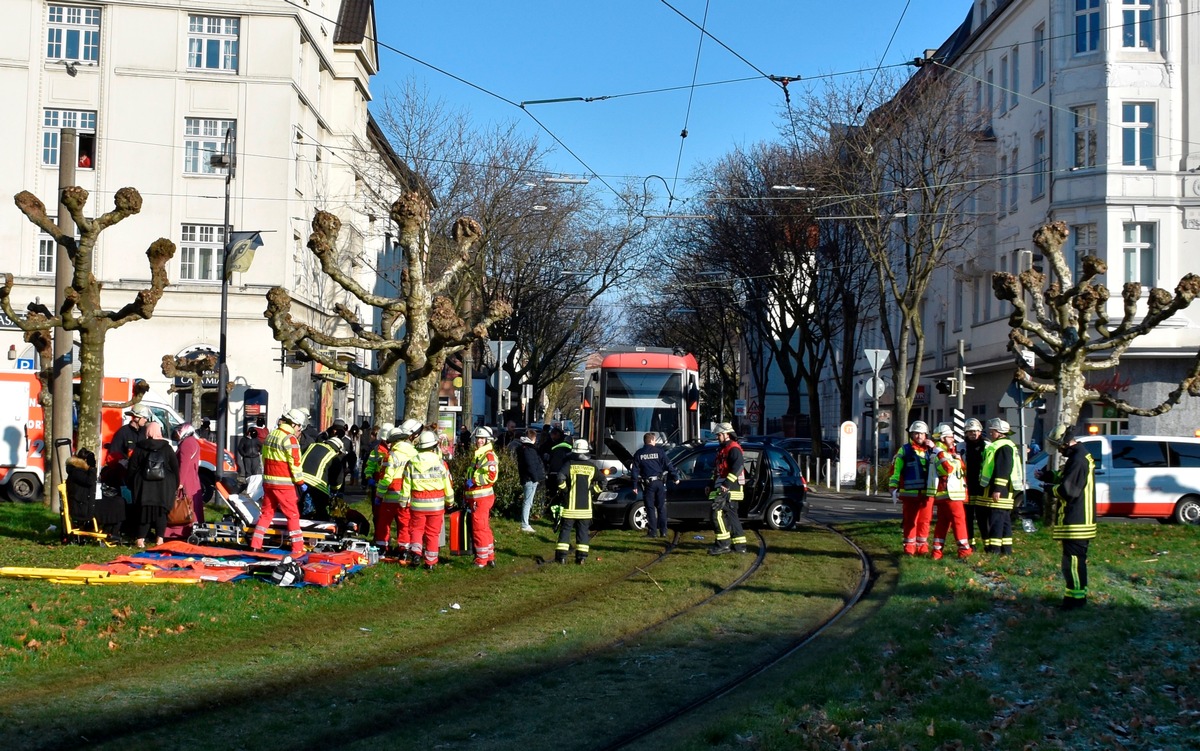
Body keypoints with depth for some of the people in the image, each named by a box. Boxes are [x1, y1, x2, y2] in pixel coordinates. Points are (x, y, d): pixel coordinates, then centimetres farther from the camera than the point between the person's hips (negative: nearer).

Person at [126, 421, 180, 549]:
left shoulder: (139, 448, 1)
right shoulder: (167, 448, 1)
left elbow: (132, 468, 4)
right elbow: (175, 467, 4)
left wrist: (131, 484, 14)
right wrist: (175, 485, 14)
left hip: (144, 486, 0)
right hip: (164, 486, 0)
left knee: (144, 510, 3)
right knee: (161, 511, 3)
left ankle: (141, 539, -2)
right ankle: (159, 538, -2)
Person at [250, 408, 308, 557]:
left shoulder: (271, 435, 12)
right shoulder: (290, 439, -14)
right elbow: (295, 463, -16)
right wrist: (301, 482, -10)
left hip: (268, 481, 8)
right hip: (284, 483, -7)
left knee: (266, 512, 15)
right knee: (292, 515, -2)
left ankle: (255, 545, 14)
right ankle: (297, 549, -2)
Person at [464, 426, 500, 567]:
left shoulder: (489, 455, -11)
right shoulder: (476, 455, 19)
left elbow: (492, 476, -23)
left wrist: (473, 481, -20)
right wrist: (466, 495, 25)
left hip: (482, 497, -10)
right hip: (474, 497, 10)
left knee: (479, 529, -8)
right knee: (484, 528, 14)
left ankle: (482, 560, -3)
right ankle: (490, 557, 22)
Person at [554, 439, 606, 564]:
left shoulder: (569, 464, -5)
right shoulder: (591, 466, 4)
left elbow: (560, 478, -19)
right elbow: (603, 483, 2)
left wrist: (565, 489, -4)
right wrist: (592, 490, 10)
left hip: (570, 504, -2)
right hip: (585, 505, 2)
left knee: (565, 529, 4)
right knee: (583, 531, 8)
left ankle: (561, 556, 0)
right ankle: (581, 557, 5)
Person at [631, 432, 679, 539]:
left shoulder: (638, 454, 3)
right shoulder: (659, 452, 1)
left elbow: (634, 471, 2)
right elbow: (669, 466, -2)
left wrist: (635, 486, 4)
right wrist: (676, 477, 7)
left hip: (648, 483, -1)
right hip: (660, 482, 1)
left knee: (650, 508, 3)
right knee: (661, 507, 9)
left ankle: (653, 532, -1)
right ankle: (663, 531, 9)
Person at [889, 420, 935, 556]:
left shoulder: (930, 450, 13)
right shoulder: (905, 450, 3)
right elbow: (896, 469, 0)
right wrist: (894, 488, -6)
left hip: (927, 493, 3)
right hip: (910, 493, -3)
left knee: (925, 521, 7)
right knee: (910, 521, 2)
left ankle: (922, 547, 16)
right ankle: (909, 547, 9)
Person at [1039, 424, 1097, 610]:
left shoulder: (1078, 459, -20)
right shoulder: (1081, 455, 14)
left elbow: (1069, 489, -25)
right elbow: (1067, 479, 23)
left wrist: (1052, 491, -8)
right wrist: (1048, 476, 12)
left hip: (1075, 522, -11)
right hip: (1079, 519, 11)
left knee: (1073, 559, -6)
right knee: (1077, 558, 16)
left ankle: (1076, 596, -3)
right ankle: (1079, 594, 24)